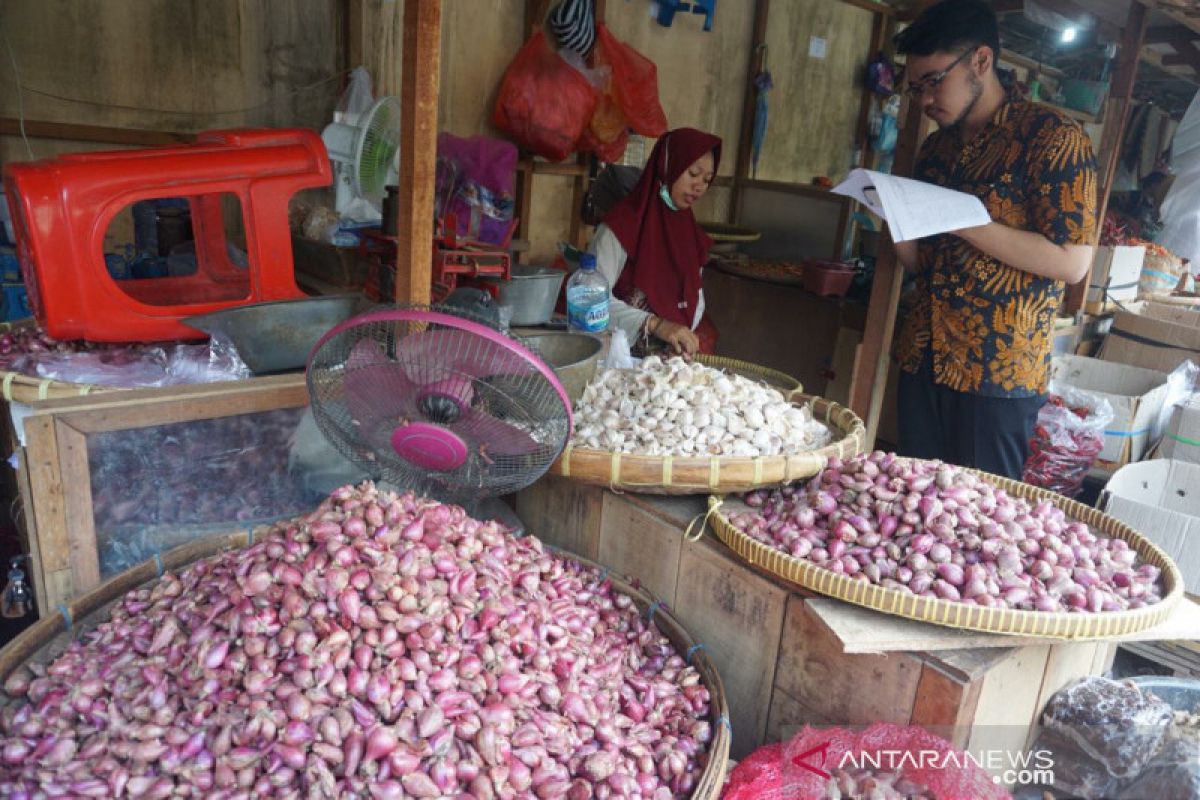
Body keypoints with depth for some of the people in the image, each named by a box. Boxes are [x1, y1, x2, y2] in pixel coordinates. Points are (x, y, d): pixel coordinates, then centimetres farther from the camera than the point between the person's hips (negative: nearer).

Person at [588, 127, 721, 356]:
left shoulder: (691, 231, 10)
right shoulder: (621, 225, -11)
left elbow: (695, 296, 11)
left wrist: (684, 337, -10)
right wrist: (656, 325, -31)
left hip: (675, 353, 6)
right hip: (625, 347, -6)